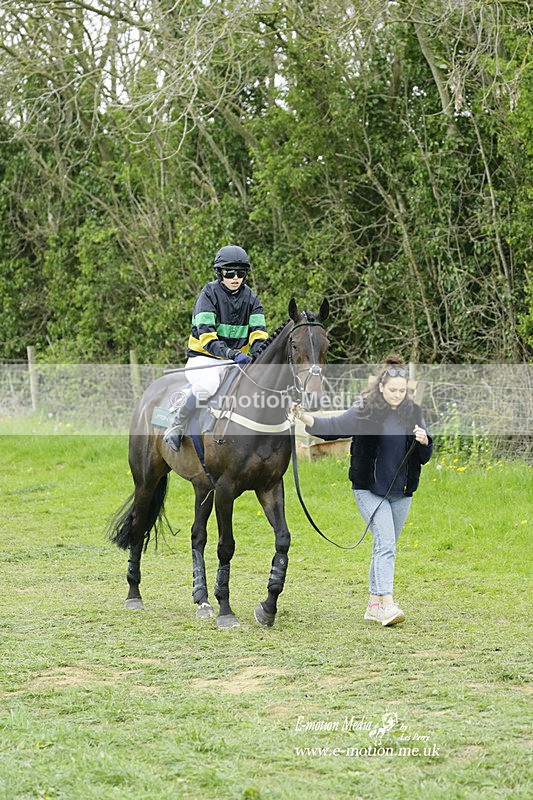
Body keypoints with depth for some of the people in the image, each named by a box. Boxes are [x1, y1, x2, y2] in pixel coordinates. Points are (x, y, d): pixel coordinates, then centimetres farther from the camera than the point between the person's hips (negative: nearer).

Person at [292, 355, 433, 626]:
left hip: (401, 493, 5)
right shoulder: (365, 411, -9)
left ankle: (374, 604, 22)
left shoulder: (413, 413, 5)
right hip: (370, 490, -5)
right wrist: (305, 418, -32)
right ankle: (388, 604, -23)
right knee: (386, 543, -17)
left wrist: (424, 441, -14)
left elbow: (425, 456, 8)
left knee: (385, 547, 12)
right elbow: (333, 426, -16)